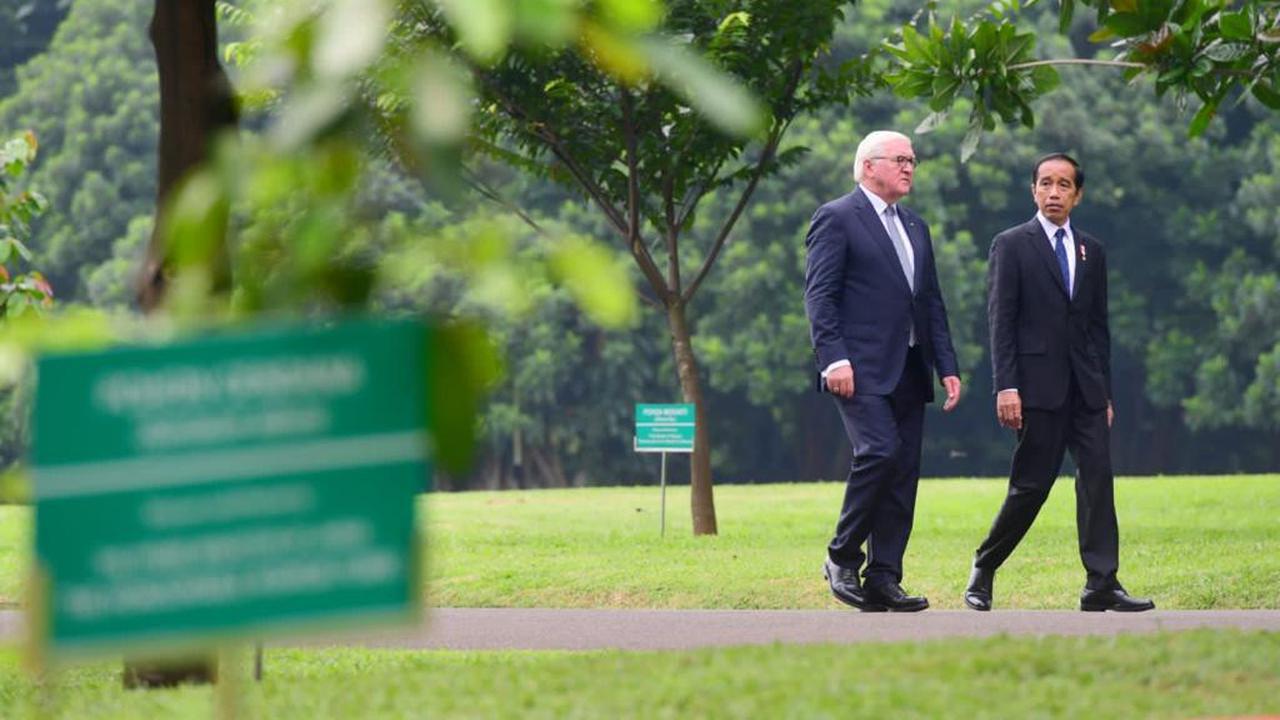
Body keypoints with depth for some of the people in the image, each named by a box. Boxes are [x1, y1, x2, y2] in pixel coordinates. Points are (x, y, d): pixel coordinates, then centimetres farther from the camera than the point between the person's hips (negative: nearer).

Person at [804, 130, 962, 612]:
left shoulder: (916, 228, 22)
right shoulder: (837, 219, -2)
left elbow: (932, 303, 22)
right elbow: (820, 295, -8)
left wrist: (947, 367, 12)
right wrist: (834, 358, -19)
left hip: (908, 370, 8)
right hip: (861, 370, -8)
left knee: (903, 473, 3)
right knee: (880, 451, -22)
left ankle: (883, 581, 5)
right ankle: (842, 558, -6)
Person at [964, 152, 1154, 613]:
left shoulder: (1091, 252, 15)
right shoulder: (1011, 246, 0)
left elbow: (1099, 327, 17)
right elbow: (1000, 321, -5)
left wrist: (1105, 393, 13)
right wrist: (1005, 388, -13)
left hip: (1086, 387, 5)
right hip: (1037, 385, -5)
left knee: (1097, 476, -5)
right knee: (1031, 485, -4)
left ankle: (1101, 586, -7)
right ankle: (983, 571, 14)